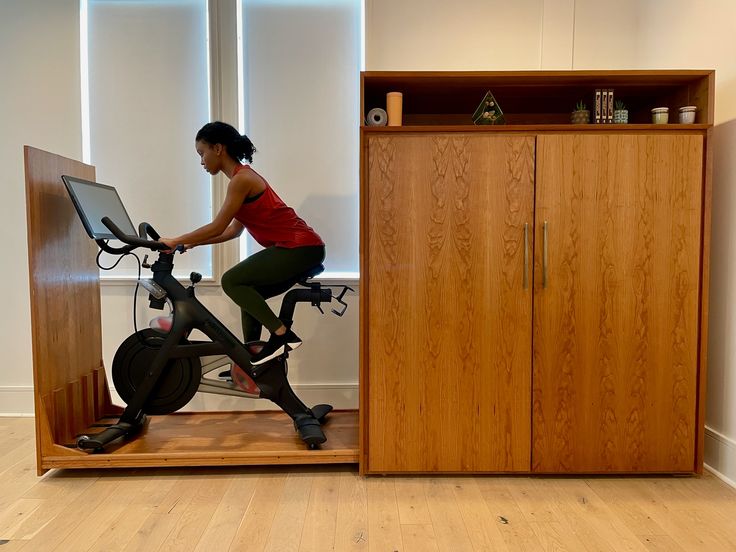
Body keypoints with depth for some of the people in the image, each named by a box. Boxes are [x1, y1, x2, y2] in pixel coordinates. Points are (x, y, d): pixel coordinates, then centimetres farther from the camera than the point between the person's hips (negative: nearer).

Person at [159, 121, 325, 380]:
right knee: (247, 291, 16)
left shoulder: (241, 179, -12)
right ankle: (250, 360, 24)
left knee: (232, 281, -11)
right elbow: (234, 230, 18)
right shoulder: (243, 176, 17)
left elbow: (218, 227, -13)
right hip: (299, 247, 10)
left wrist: (176, 241, -3)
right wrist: (194, 243, 16)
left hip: (301, 248, -10)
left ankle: (282, 334, -8)